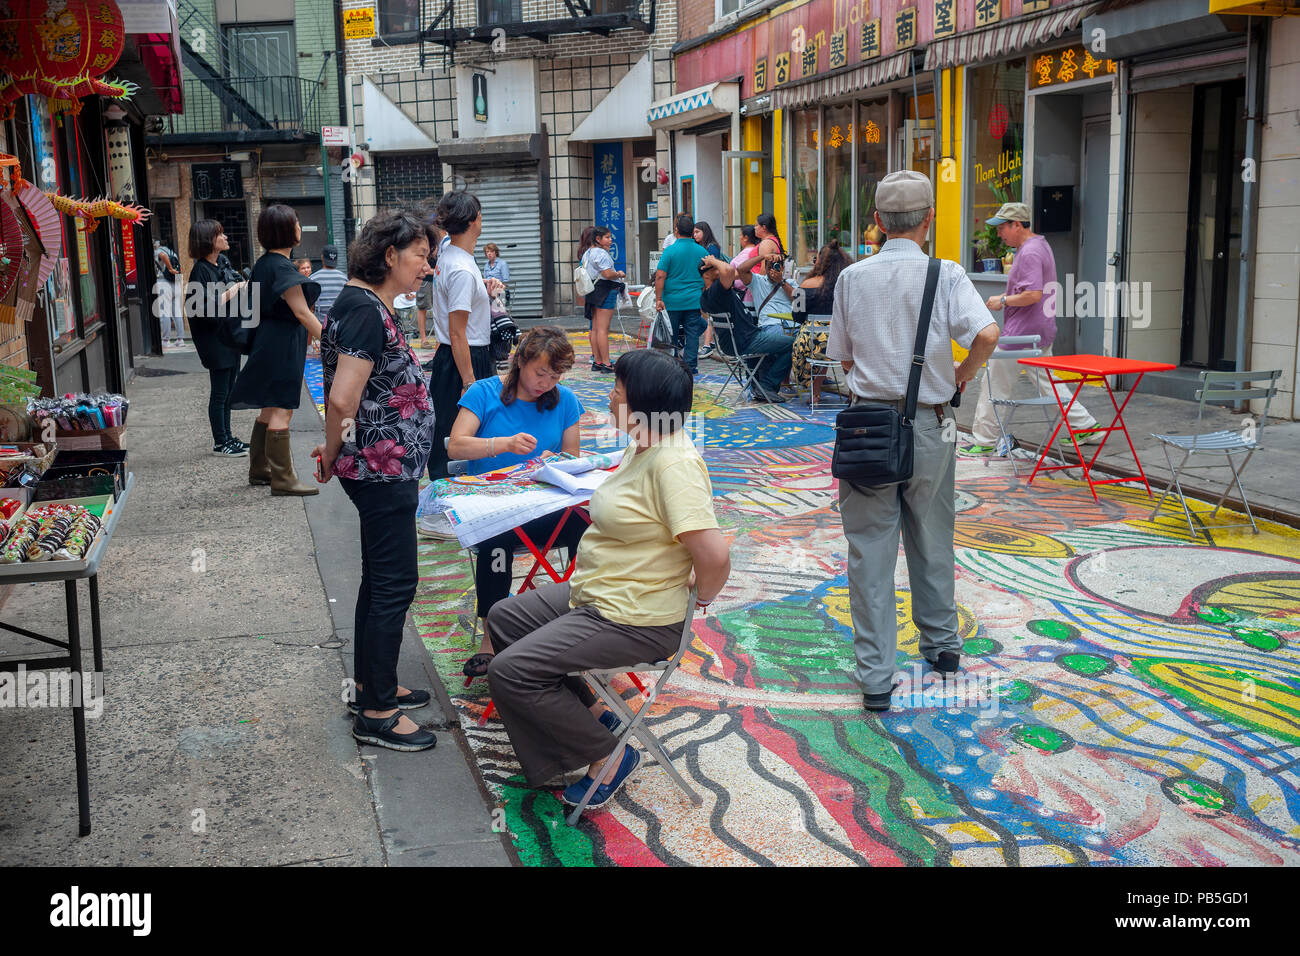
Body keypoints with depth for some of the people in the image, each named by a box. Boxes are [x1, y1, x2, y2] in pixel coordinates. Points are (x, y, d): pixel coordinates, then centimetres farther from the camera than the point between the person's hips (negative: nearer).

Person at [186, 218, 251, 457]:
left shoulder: (217, 267, 13)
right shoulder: (201, 270, -16)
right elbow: (204, 308, -23)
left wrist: (239, 289, 8)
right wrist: (232, 291, -18)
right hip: (214, 341, -9)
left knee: (227, 392, 14)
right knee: (219, 393, -2)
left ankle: (227, 438, 22)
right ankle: (220, 443, 6)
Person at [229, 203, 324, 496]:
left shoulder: (264, 263, 10)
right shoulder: (282, 267, -18)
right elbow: (301, 312, -20)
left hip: (268, 340, 10)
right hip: (283, 343, -10)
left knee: (269, 409, 17)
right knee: (281, 411, -6)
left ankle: (259, 469, 26)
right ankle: (283, 480, -2)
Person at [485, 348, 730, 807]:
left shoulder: (674, 463, -27)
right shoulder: (643, 447, 5)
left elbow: (714, 555, -34)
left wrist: (700, 597, -17)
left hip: (635, 621, -11)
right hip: (593, 592, 11)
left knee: (508, 671, -14)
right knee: (503, 618, 20)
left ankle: (606, 755, 1)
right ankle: (587, 713, 21)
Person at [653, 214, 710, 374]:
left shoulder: (670, 251, -8)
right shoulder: (702, 251, 4)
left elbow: (660, 276, -12)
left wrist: (658, 299, -7)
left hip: (673, 301, -2)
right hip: (694, 301, 3)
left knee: (671, 335, 8)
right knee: (692, 333, 6)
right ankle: (691, 366, 5)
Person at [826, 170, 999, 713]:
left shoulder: (852, 277, 1)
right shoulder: (945, 276, -6)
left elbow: (844, 359, 7)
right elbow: (987, 334, -20)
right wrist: (960, 377, -3)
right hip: (929, 424, 0)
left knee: (870, 549, 4)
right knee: (932, 541, 18)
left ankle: (875, 677, 4)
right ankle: (941, 645, 36)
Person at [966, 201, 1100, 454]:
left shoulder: (1029, 253, -19)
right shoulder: (1040, 244, 15)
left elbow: (1034, 294, -27)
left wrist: (1003, 301, -15)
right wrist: (1004, 296, 12)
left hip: (1021, 333, -11)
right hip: (1041, 330, 11)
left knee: (994, 385, -2)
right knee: (1047, 382, 17)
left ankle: (984, 440, 4)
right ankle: (1086, 427, 20)